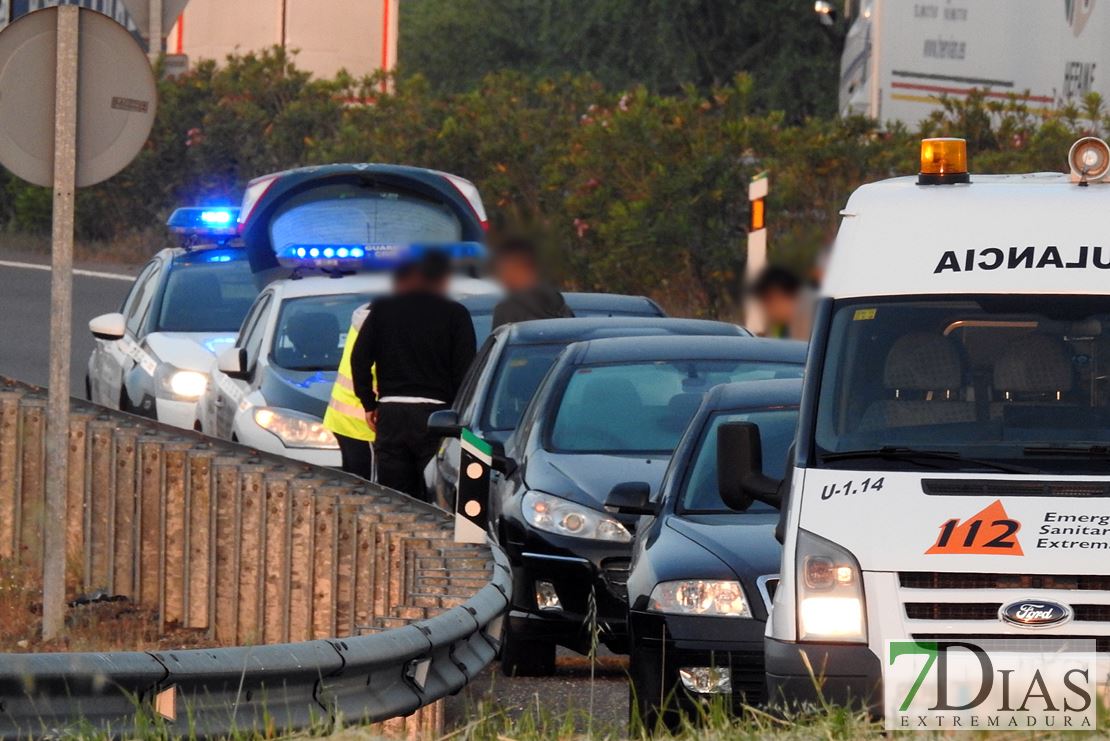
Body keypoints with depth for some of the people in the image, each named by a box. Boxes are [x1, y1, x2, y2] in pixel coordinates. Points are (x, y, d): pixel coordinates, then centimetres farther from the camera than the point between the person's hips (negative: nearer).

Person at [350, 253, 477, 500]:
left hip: (391, 411, 3)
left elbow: (359, 359, 5)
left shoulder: (382, 309, 8)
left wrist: (369, 403, 11)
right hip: (435, 411, -3)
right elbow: (465, 369, -4)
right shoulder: (455, 314, 0)